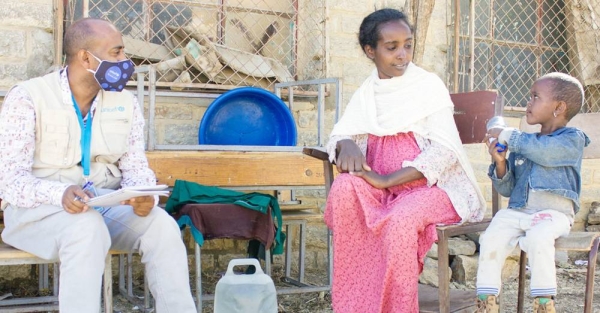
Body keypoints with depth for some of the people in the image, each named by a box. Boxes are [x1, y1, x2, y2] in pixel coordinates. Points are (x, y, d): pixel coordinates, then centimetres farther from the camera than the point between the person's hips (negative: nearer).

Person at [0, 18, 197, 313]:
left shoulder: (125, 102, 4)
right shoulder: (27, 98, -10)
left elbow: (136, 166, 4)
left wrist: (144, 197, -21)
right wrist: (60, 194, -34)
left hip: (106, 204, 4)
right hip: (39, 207, -4)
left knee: (161, 225, -24)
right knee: (88, 229, -37)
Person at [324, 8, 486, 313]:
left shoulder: (429, 85, -2)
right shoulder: (367, 91, 11)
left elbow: (444, 150, -10)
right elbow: (340, 134, 10)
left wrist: (388, 180, -19)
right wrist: (347, 146, -18)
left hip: (430, 185, -4)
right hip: (381, 187, 4)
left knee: (400, 220, -37)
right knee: (343, 189, -28)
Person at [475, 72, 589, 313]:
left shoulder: (572, 139, 3)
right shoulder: (523, 144, 19)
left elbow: (543, 151, -19)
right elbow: (507, 189, 18)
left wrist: (508, 135, -7)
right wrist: (500, 164, -1)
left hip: (553, 212, -5)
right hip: (517, 211, 5)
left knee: (538, 238, -34)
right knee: (491, 239, -21)